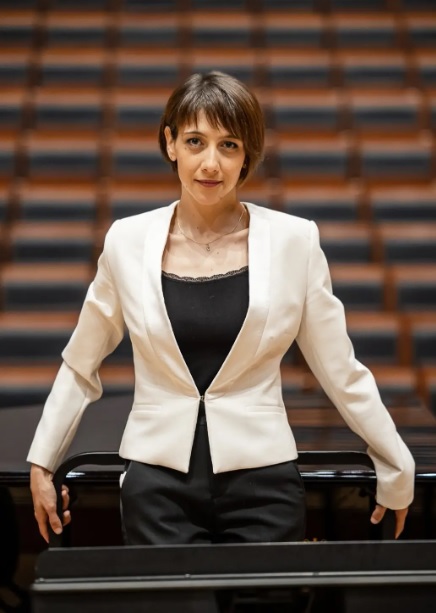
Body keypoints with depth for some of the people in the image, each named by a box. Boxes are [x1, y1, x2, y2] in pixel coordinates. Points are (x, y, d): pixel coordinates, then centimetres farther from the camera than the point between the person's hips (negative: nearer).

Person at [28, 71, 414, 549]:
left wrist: (398, 470, 9)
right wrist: (41, 464, 12)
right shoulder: (128, 240, -1)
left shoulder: (293, 240, -3)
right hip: (159, 485, 1)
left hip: (261, 481, 0)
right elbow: (79, 367, 11)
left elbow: (341, 371, 5)